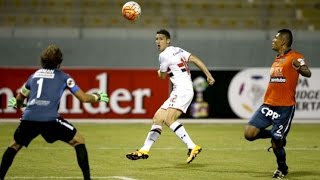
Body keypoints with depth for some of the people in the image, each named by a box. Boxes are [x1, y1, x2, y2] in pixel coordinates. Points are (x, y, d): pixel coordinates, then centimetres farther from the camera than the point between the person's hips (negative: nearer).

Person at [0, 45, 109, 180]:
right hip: (50, 119, -4)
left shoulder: (34, 75, 23)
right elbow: (83, 98, 11)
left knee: (15, 145, 26)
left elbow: (20, 98, 36)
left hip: (28, 118, 4)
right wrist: (97, 97, 31)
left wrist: (17, 105, 60)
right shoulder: (63, 77, 12)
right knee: (79, 141, 11)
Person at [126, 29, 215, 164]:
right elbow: (195, 59, 7)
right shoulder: (177, 50, 16)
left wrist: (159, 72, 29)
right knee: (158, 118, 11)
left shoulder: (164, 55, -8)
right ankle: (144, 150, 16)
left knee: (168, 119, -26)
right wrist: (208, 75, 3)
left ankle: (192, 147, -31)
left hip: (182, 90, -10)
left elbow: (162, 76, 5)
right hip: (178, 92, 10)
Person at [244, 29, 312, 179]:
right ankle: (276, 135, 18)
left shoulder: (295, 57, -8)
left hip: (285, 107, -7)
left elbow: (308, 73, -24)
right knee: (249, 134, -7)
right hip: (268, 105, 7)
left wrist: (300, 68, -42)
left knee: (276, 143, -5)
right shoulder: (277, 59, 17)